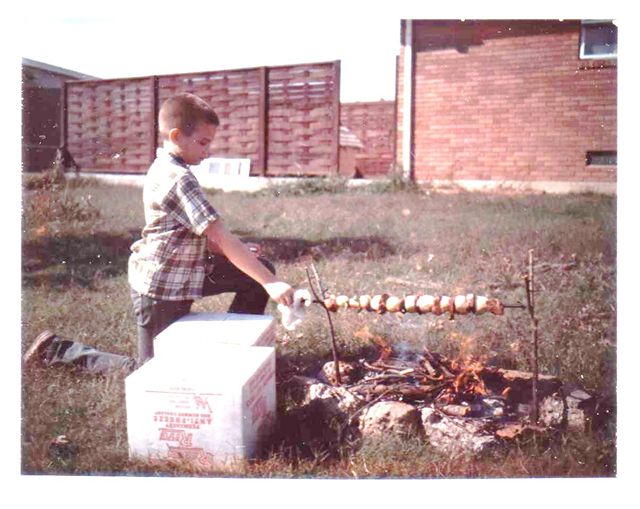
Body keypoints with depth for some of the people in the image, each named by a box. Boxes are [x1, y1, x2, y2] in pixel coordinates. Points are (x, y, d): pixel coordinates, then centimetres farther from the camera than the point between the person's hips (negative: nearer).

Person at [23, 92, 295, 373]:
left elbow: (202, 235, 11)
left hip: (185, 271, 9)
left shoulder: (164, 169, 7)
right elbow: (222, 237, -27)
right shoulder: (179, 180, -23)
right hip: (161, 287, -9)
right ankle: (57, 350, 15)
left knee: (261, 268, 4)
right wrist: (270, 284, -27)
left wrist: (237, 252, -1)